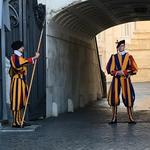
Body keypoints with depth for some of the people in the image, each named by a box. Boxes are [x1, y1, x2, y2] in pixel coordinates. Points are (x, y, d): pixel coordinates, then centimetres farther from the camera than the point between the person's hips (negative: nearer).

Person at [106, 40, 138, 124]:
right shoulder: (113, 57, 7)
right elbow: (109, 69, 6)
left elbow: (134, 69, 0)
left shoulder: (129, 56, 4)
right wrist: (117, 72, -11)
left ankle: (131, 118, 2)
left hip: (126, 80, -1)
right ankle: (114, 118, 5)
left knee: (128, 98, -4)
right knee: (114, 98, -3)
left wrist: (124, 72, -11)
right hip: (116, 80, 1)